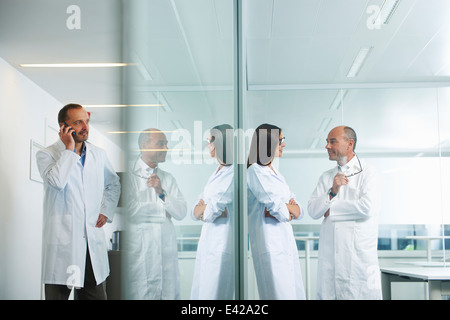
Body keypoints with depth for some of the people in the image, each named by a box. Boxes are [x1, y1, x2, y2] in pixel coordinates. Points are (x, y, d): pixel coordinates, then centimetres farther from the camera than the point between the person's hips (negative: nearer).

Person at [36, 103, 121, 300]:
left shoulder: (98, 154, 13)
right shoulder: (46, 155, -2)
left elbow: (113, 184, 29)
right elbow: (56, 181, -23)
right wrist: (69, 149, -12)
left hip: (93, 239, 4)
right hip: (62, 241, -4)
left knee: (96, 294, 7)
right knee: (58, 294, 1)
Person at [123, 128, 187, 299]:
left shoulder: (167, 178, 16)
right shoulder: (130, 176, -2)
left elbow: (181, 213, 8)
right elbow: (131, 210, -14)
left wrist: (162, 192, -9)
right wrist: (164, 208, 1)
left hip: (167, 248, 5)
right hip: (140, 248, -5)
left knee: (169, 293, 3)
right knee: (140, 294, -5)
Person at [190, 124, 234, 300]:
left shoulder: (234, 174, -12)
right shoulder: (216, 173, 16)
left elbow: (211, 212, -18)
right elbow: (195, 212, 11)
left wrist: (204, 209, 1)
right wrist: (207, 208, -8)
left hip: (223, 244, -9)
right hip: (207, 243, 9)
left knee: (213, 294, -5)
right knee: (198, 293, 11)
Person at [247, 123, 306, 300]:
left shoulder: (276, 173, 21)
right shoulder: (255, 171, -6)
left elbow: (299, 211, 15)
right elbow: (276, 207, -16)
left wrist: (284, 209, -6)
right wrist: (289, 208, 5)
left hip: (287, 239, 8)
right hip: (270, 241, -8)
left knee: (296, 292, 7)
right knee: (279, 293, -10)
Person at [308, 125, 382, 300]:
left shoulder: (367, 172, 1)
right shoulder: (326, 177, 16)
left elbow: (368, 207, -14)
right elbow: (313, 210, 7)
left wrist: (332, 209, -2)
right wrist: (332, 192, -10)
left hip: (359, 251, -4)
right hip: (329, 252, 4)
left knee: (360, 294, -6)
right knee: (327, 293, 3)